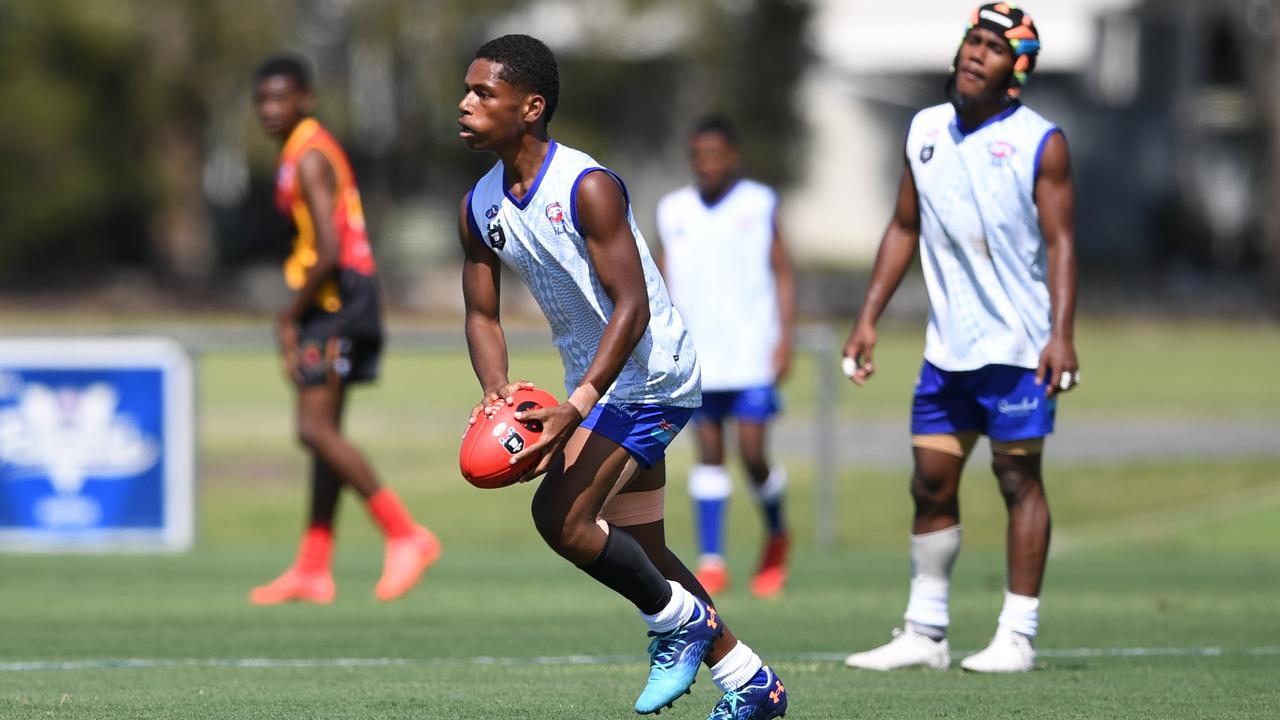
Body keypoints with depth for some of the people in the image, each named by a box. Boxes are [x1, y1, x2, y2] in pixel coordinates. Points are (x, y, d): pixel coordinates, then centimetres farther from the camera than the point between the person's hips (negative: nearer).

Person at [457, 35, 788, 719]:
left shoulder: (588, 187, -22)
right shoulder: (479, 207, 1)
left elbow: (632, 308, -25)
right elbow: (482, 314, 6)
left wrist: (575, 408, -34)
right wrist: (496, 393, -14)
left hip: (648, 373, -9)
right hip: (600, 383, 9)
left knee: (560, 514, -20)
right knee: (639, 553, 12)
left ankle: (677, 620, 1)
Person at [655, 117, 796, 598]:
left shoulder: (759, 205, 3)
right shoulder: (674, 212, 10)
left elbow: (782, 275, 5)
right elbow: (666, 283, 15)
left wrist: (785, 339, -3)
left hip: (752, 355, -3)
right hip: (697, 357, 3)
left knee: (752, 451, -8)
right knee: (708, 453, 1)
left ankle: (776, 535, 18)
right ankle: (711, 560, 2)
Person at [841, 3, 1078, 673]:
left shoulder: (1039, 143, -7)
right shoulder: (925, 131, 9)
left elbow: (1060, 241, -10)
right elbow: (904, 228, 15)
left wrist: (1061, 334, -20)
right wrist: (868, 318, 11)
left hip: (1018, 345, -5)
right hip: (947, 343, 5)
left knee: (1018, 478, -3)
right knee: (930, 483, 5)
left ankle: (1018, 636, 2)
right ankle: (925, 633, 13)